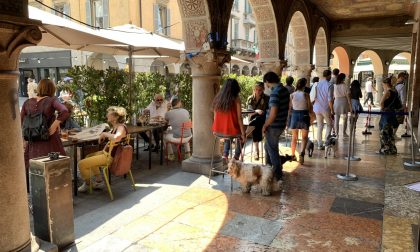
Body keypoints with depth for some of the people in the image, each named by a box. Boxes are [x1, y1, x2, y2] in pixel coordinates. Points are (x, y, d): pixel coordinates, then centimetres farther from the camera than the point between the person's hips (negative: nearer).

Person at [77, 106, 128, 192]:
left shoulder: (121, 127, -23)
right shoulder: (115, 127, 6)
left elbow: (116, 138, -46)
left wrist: (105, 134, -28)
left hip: (110, 156, -11)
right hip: (107, 152, 11)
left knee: (81, 164, -8)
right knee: (89, 156, 32)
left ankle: (87, 183, 20)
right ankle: (99, 181, 32)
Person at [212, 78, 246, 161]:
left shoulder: (218, 98, 1)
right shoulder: (236, 99, -10)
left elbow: (215, 117, 5)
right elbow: (239, 118, -11)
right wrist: (243, 134, -3)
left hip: (218, 131, 4)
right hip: (231, 131, -4)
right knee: (241, 136, 28)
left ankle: (225, 155, 23)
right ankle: (236, 156, 18)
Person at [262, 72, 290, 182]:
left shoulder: (275, 93, -23)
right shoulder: (285, 90, 6)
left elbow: (273, 113, -28)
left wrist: (265, 125, -15)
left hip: (273, 126, -9)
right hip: (282, 124, 9)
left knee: (272, 150, 4)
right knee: (268, 146, 25)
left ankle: (278, 176, 10)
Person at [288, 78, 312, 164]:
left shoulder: (292, 95, -2)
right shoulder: (306, 95, -8)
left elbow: (289, 108, 3)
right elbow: (310, 108, -5)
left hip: (294, 115, 2)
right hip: (304, 116, -2)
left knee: (294, 137, 16)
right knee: (304, 137, 6)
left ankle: (292, 155, 24)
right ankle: (302, 153, -18)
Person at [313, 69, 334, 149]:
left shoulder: (317, 84, 4)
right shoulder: (329, 85, -13)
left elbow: (314, 97, 9)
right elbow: (330, 99, -16)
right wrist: (332, 110, -10)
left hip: (317, 108, 5)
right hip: (326, 109, -5)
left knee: (319, 126, 11)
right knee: (329, 125, 13)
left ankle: (320, 145, 12)